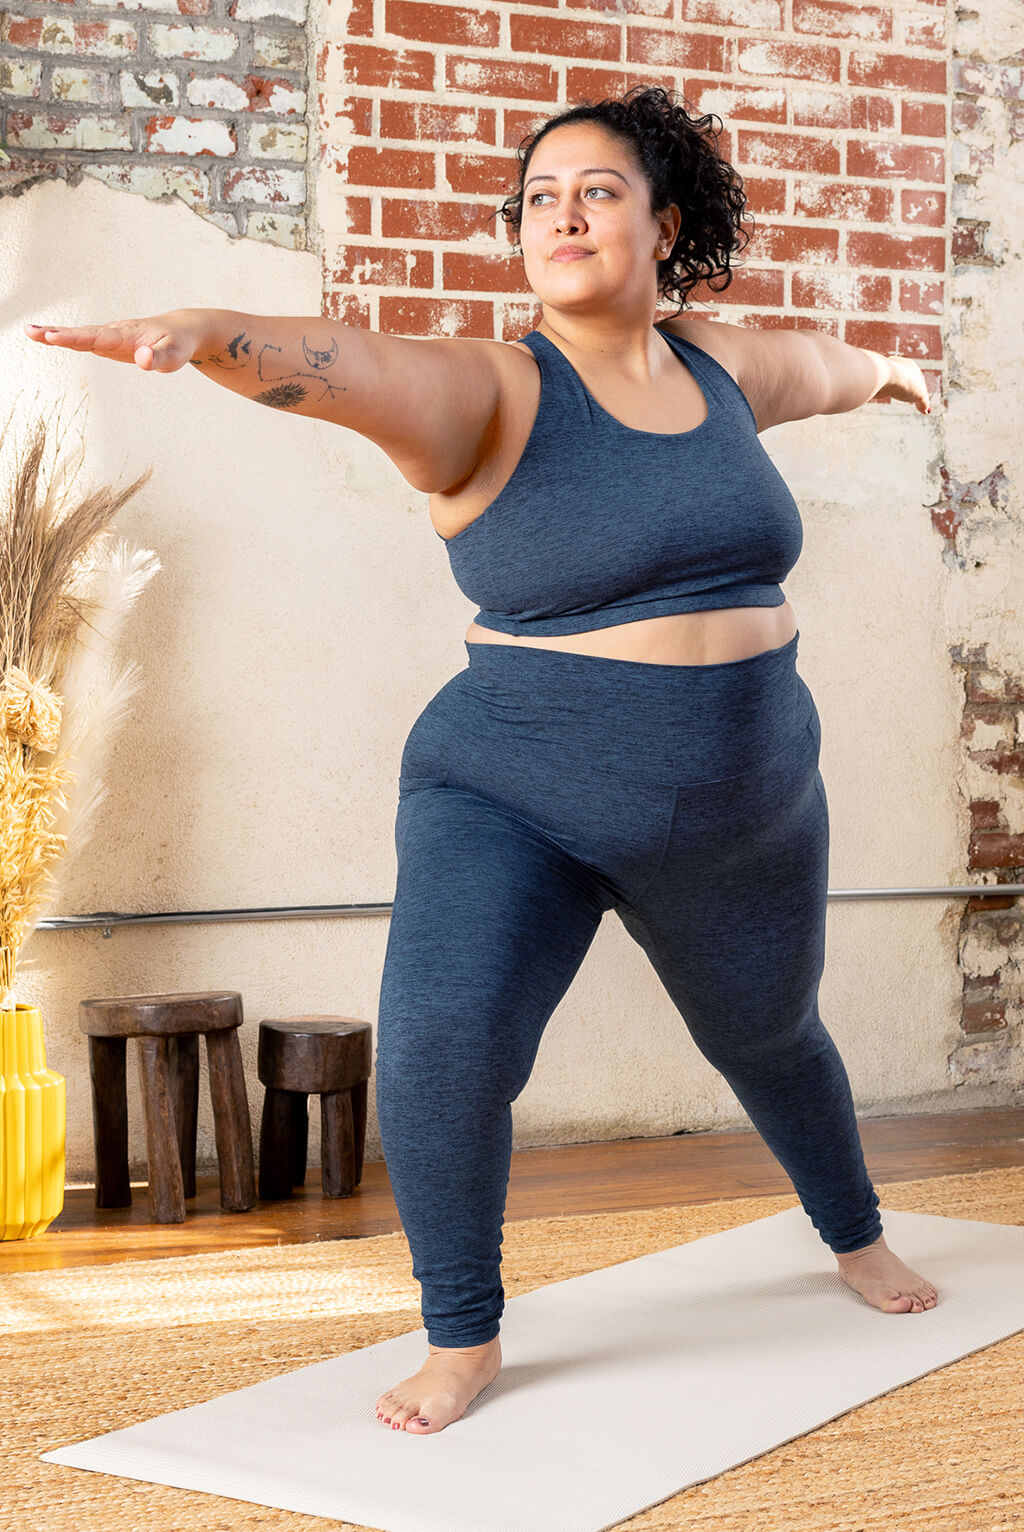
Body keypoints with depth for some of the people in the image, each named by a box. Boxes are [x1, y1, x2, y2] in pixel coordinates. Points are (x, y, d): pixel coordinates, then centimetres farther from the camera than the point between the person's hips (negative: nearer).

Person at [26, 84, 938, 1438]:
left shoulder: (716, 368, 1)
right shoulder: (490, 394, -15)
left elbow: (813, 363, 26)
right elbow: (340, 364, -36)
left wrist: (884, 373, 47)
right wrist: (208, 334, -56)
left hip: (742, 810, 4)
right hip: (516, 802, -4)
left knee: (770, 1035, 24)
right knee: (443, 1045, -25)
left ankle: (854, 1233, 55)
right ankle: (464, 1337, 0)